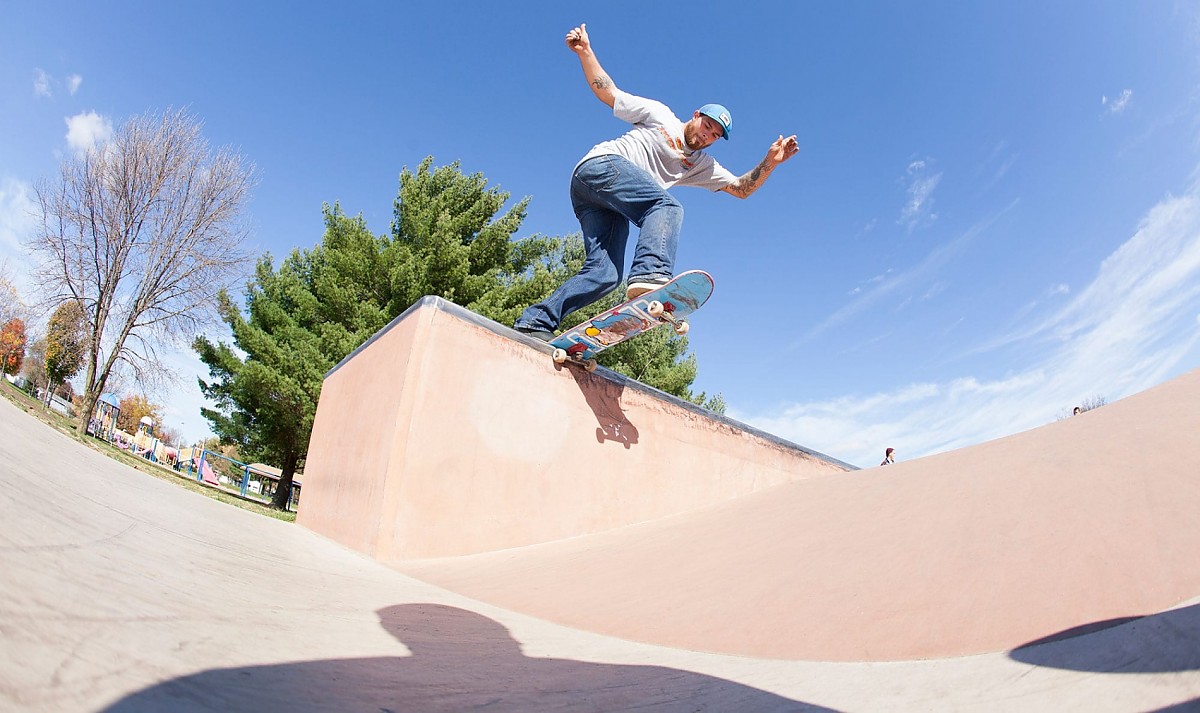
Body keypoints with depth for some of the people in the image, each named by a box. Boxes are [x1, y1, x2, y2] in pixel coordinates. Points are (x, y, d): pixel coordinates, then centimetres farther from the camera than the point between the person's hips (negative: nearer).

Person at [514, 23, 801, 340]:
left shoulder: (700, 164, 27)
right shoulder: (660, 115, 12)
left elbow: (741, 188, 22)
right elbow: (607, 92, 12)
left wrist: (770, 162, 8)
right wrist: (585, 52, 1)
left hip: (611, 206, 6)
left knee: (604, 274, -14)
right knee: (668, 206, -30)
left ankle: (534, 323, -18)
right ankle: (650, 275, -55)